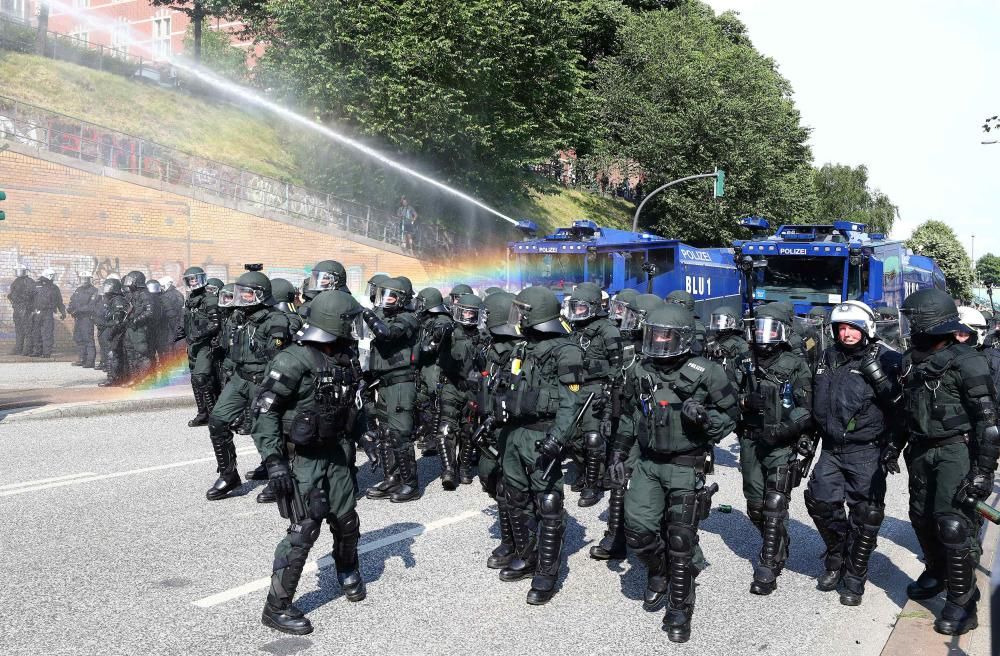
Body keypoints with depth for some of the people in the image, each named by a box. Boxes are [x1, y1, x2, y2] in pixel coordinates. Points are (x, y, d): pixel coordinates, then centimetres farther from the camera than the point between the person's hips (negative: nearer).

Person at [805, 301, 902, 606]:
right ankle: (837, 560, 26)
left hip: (866, 451, -5)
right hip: (831, 449, 5)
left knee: (865, 514, 1)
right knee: (820, 501, 3)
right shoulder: (829, 358, 9)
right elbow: (816, 404, 19)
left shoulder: (885, 359, -8)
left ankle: (854, 578, 15)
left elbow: (900, 406, -14)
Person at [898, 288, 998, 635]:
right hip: (921, 450, 8)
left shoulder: (967, 363, -17)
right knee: (922, 516, 17)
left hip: (956, 450, -8)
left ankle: (963, 602, 1)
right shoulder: (912, 360, 7)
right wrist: (895, 445, 18)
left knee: (953, 523, -10)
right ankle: (936, 574, 39)